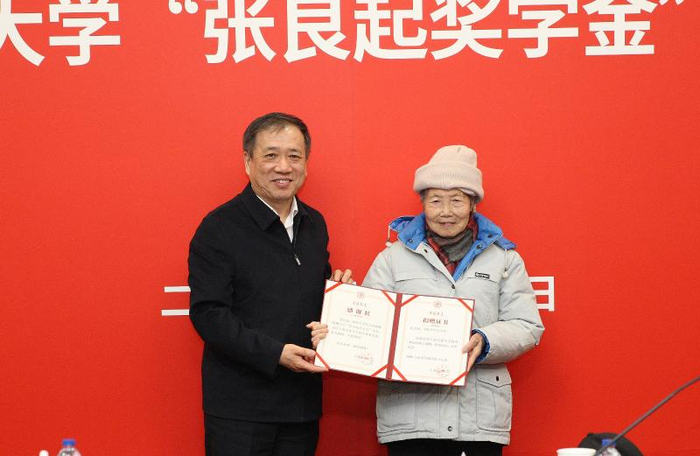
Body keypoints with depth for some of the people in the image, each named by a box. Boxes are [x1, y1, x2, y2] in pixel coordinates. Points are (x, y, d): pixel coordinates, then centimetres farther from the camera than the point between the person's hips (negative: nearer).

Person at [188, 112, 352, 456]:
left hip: (302, 402, 6)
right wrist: (274, 353, -24)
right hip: (239, 409, -6)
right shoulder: (219, 228, -8)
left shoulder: (314, 225, 12)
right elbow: (208, 314, -15)